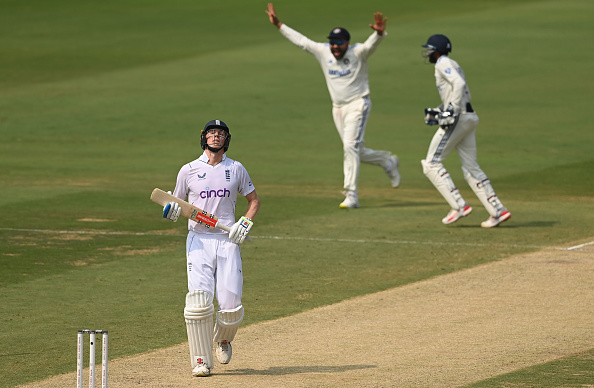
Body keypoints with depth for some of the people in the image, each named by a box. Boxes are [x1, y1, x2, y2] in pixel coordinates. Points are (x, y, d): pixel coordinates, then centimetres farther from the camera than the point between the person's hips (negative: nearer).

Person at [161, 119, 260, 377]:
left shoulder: (236, 169, 9)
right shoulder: (189, 170, 6)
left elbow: (253, 200, 17)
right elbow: (177, 204, 13)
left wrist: (245, 223, 0)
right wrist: (173, 212, -11)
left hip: (228, 240, 1)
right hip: (199, 240, -1)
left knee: (231, 304, -7)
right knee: (199, 300, -17)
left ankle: (223, 339, 27)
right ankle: (201, 360, -7)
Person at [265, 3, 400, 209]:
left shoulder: (358, 52, -13)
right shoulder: (323, 52, 2)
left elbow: (372, 43, -32)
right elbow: (300, 40, 7)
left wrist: (379, 32, -54)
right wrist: (278, 24, 6)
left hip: (357, 105, -6)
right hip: (338, 108, 6)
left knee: (351, 147, -17)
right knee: (356, 151, 10)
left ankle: (351, 195, -17)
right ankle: (388, 161, 38)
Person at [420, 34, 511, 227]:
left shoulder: (443, 64, -6)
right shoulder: (453, 65, 23)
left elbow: (459, 84, -21)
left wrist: (451, 111, -26)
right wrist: (439, 112, 25)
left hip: (458, 118, -10)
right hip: (469, 117, 10)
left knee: (432, 163, -4)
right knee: (471, 168, 10)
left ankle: (459, 205, -13)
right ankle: (498, 211, 2)